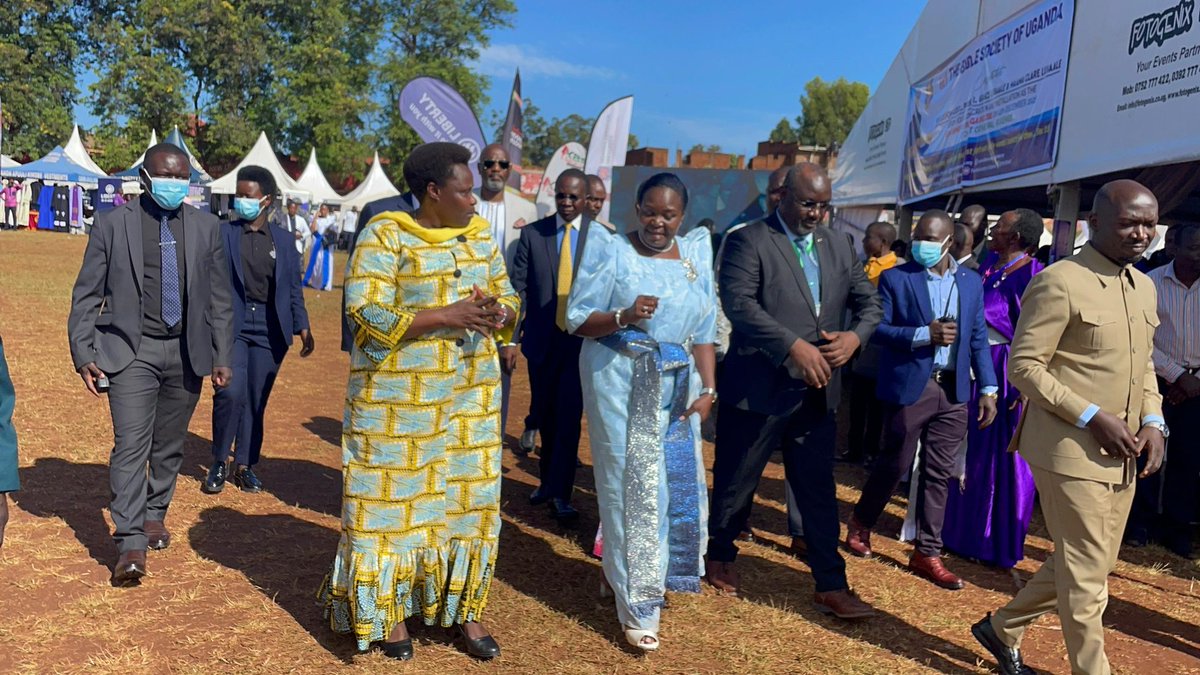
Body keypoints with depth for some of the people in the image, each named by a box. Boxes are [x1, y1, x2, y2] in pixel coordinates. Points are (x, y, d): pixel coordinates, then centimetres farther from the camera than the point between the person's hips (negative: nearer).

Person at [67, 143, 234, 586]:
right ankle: (131, 544, -6)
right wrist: (84, 355, -6)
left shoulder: (206, 227, 5)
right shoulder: (112, 224, -1)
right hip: (130, 350, -2)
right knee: (130, 444, -10)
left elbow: (219, 299, 8)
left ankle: (154, 514, 33)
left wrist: (223, 357, 5)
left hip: (187, 352, 3)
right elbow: (86, 295, 1)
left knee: (169, 444, 13)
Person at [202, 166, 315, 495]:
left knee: (256, 400, 8)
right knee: (230, 393, -13)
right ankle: (219, 463, 8)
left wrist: (302, 327, 3)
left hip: (269, 329, 2)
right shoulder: (223, 233, 1)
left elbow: (293, 287, 10)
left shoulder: (283, 239, 8)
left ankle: (245, 465, 21)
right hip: (232, 323, -2)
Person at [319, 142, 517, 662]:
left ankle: (464, 608, 24)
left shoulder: (480, 235, 7)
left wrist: (495, 313, -12)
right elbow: (368, 314, -18)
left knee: (469, 497, 10)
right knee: (393, 500, 5)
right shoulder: (386, 236, -10)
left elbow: (508, 299, 12)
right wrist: (449, 315, -24)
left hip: (471, 394, 5)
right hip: (398, 396, -5)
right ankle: (389, 610, 23)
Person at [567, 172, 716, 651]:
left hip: (677, 385, 5)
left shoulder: (696, 255, 9)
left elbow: (704, 330, 9)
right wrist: (623, 317, -24)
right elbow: (577, 320, -7)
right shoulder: (611, 250, -3)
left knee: (678, 485, 10)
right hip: (620, 382, -4)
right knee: (632, 488, -1)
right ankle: (638, 604, 9)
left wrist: (707, 389, -1)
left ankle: (657, 575, 35)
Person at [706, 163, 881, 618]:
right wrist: (794, 346, -28)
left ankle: (831, 586, 20)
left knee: (819, 491, 10)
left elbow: (869, 301, 13)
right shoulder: (749, 241, -8)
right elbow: (738, 303, -21)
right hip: (758, 389, -4)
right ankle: (719, 555, 36)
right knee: (735, 484, 12)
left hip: (817, 393, 5)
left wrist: (854, 336, -9)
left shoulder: (839, 246, 11)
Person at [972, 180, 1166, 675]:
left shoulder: (1144, 287, 13)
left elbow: (1144, 365, 21)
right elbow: (1024, 366, -15)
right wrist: (1093, 417, -20)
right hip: (1071, 450, -9)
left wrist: (1153, 420, 4)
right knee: (1085, 575, 0)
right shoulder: (1059, 283, -13)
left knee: (1087, 566, 17)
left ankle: (1002, 629, 36)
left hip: (1122, 455, 9)